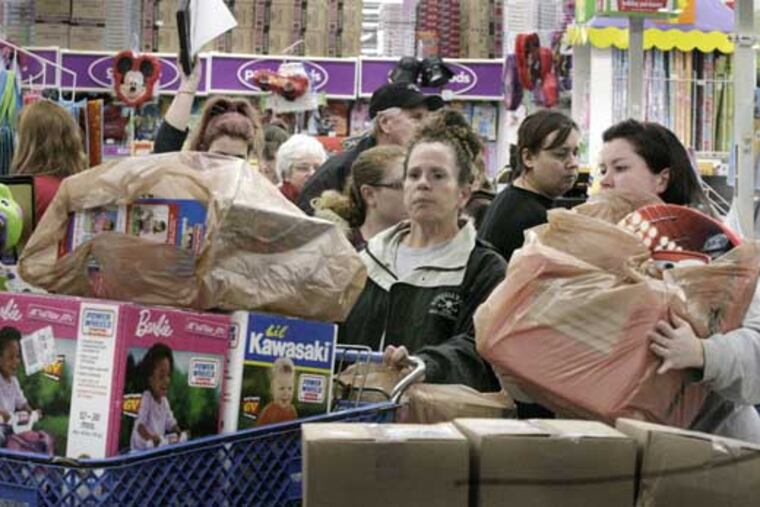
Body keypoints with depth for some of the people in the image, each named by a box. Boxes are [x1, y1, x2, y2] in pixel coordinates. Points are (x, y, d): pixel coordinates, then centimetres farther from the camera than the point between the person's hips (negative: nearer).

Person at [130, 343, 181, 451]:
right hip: (141, 448, -6)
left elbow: (170, 423, 14)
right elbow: (140, 425, -27)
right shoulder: (146, 398, -19)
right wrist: (150, 438, -43)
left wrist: (180, 434, -4)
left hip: (157, 447, 6)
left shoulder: (164, 401, 5)